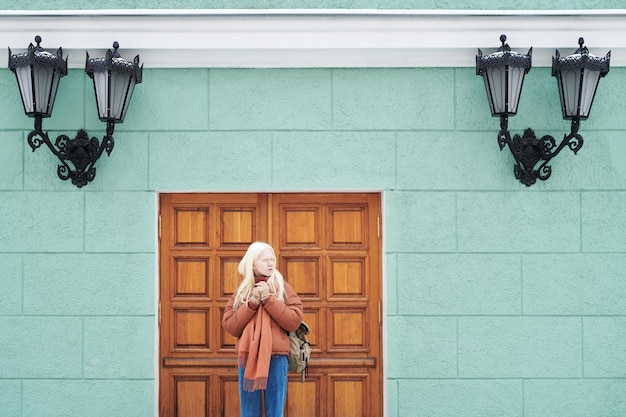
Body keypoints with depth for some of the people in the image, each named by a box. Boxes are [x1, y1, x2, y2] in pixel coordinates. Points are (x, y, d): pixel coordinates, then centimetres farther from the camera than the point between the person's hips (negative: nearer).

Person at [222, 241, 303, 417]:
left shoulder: (283, 288, 5)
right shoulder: (242, 291, 9)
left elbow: (294, 321, -7)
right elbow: (230, 326, 0)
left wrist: (269, 299, -12)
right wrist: (252, 303, -10)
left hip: (276, 359, -1)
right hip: (248, 358, 1)